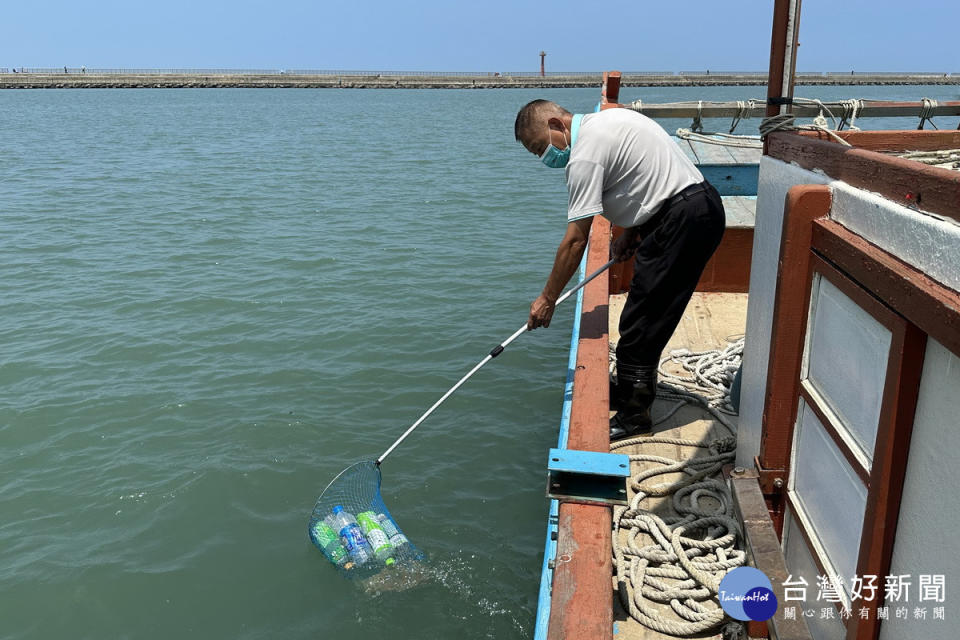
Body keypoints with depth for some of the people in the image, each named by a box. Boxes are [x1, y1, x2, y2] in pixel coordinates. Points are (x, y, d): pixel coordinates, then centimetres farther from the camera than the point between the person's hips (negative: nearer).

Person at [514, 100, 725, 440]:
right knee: (647, 314, 16)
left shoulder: (586, 153, -16)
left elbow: (575, 240, -16)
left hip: (684, 218, -10)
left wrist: (547, 299, -8)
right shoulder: (606, 119, 14)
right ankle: (635, 387, 27)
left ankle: (633, 413, 2)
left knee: (641, 320, -6)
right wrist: (631, 232, 12)